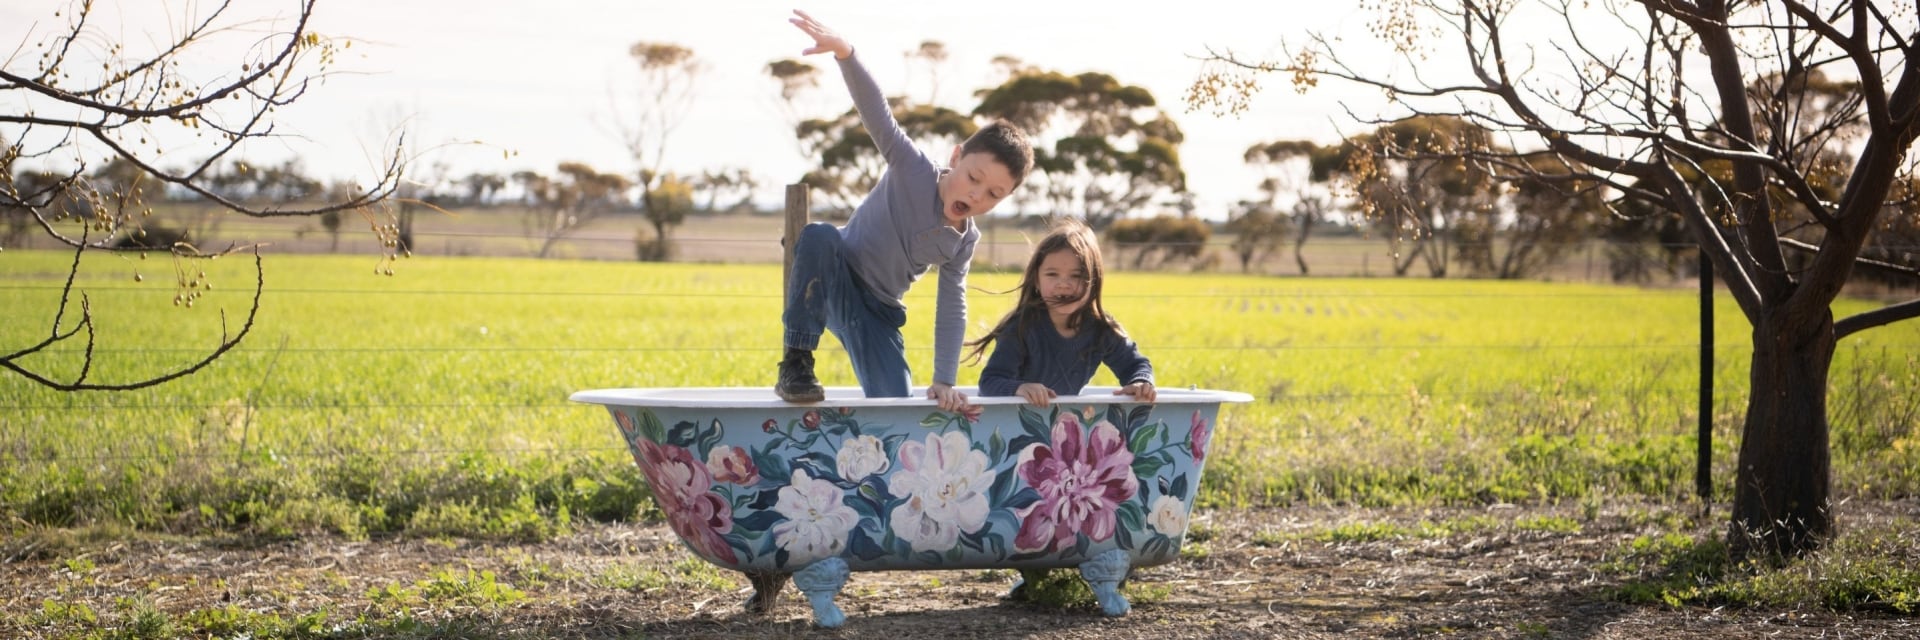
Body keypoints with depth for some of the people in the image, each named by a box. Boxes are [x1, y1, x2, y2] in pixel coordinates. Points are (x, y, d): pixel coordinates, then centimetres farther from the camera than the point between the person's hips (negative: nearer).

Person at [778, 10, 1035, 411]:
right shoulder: (913, 170, -16)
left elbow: (952, 311, 2)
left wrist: (944, 381, -6)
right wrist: (845, 54, -47)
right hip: (829, 285, -4)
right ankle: (796, 364, -30)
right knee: (820, 236, -39)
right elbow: (877, 114, -30)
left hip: (878, 311, 4)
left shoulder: (964, 241, -1)